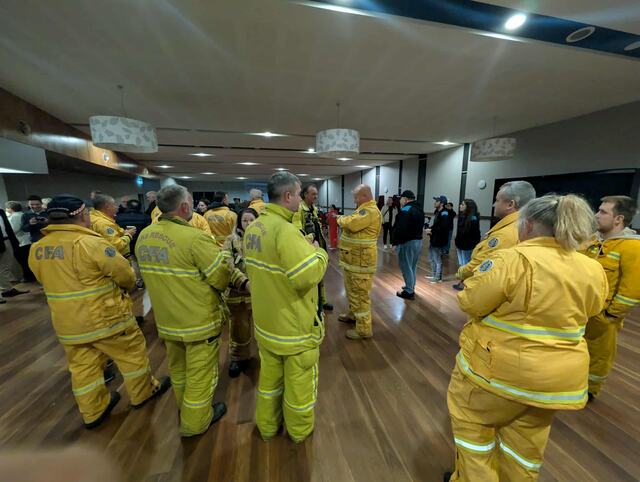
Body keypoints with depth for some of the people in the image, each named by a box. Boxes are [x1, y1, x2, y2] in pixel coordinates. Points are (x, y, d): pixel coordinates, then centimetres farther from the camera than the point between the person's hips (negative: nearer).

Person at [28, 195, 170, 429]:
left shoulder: (36, 249, 1)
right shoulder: (89, 243, -22)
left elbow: (53, 281, 14)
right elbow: (125, 275, -17)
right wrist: (126, 288, 5)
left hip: (67, 323, 7)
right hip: (106, 318, -6)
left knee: (83, 367, 20)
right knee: (132, 354, 14)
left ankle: (93, 411, 36)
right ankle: (143, 393, 32)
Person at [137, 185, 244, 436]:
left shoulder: (144, 237, -2)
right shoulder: (195, 238, -27)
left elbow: (150, 274, 9)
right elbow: (222, 278, -23)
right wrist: (222, 255, -3)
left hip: (166, 319, 8)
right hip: (199, 321, -7)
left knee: (178, 368, 28)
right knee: (200, 373, 15)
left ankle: (184, 408, 51)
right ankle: (195, 422, 36)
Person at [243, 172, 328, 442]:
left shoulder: (253, 228, 1)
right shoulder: (285, 230, -27)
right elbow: (309, 276, -33)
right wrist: (318, 252, -13)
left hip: (266, 320, 8)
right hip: (295, 324, -7)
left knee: (269, 374, 26)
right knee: (299, 378, 17)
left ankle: (267, 425, 48)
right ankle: (300, 429, 42)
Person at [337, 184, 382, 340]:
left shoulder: (370, 211, -19)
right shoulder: (365, 209, 17)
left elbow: (351, 223, -30)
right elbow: (354, 224, 19)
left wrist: (340, 219, -10)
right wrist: (343, 219, 1)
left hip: (361, 260, -11)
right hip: (354, 258, 11)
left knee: (360, 293, -2)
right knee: (352, 290, 24)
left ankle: (364, 329, 11)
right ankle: (353, 314, 43)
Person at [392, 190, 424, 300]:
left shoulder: (405, 210, -18)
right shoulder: (420, 210, 14)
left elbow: (400, 229, -24)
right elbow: (420, 227, 16)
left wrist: (395, 242, -17)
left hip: (407, 242, -10)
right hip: (418, 241, 10)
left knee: (406, 267, -1)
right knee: (412, 266, 19)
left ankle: (409, 292, 6)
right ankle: (411, 287, 32)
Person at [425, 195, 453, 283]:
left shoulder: (444, 214, -17)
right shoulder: (437, 212, 13)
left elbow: (443, 228, -27)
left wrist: (431, 230, -18)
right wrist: (429, 229, 1)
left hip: (439, 241, -10)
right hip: (433, 239, 10)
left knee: (438, 260, 0)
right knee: (432, 258, 19)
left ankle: (438, 278, 14)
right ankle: (434, 275, 32)